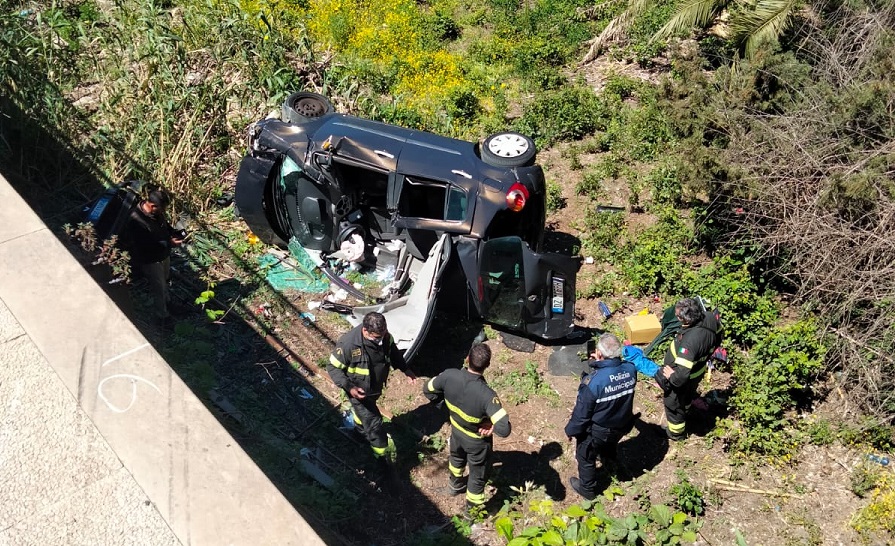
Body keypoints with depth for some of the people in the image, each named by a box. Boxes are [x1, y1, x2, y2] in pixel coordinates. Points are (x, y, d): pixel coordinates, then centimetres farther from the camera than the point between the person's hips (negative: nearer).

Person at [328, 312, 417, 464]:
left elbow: (393, 352, 4)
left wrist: (406, 369, -6)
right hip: (359, 391, -6)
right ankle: (383, 455, 22)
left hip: (376, 387, 6)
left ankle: (360, 425, 65)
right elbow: (332, 367, -23)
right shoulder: (348, 344, -37)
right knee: (373, 422, 1)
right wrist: (349, 387, -32)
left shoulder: (384, 336, -19)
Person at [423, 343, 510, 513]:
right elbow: (504, 429, -46)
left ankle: (455, 485, 66)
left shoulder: (449, 375, -29)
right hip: (477, 441, -4)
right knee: (478, 475, 24)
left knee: (457, 457, 37)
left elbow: (428, 390, -8)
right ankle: (472, 510, 47)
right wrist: (492, 425, -24)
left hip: (456, 430, 5)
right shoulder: (486, 395, -42)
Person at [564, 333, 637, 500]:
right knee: (610, 443, 39)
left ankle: (587, 489, 44)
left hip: (598, 431, -5)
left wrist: (571, 430, -6)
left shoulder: (593, 382, -37)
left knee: (585, 456, 23)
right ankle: (608, 459, 69)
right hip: (622, 426, 5)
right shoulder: (630, 369, -21)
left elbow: (581, 413, -23)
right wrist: (601, 364, -2)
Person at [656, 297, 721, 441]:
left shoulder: (689, 341, -46)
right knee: (687, 395, 37)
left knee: (673, 405, 23)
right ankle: (684, 412, 67)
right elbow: (717, 340, 1)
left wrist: (671, 377, -22)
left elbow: (681, 375, -43)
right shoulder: (711, 318, -23)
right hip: (698, 371, 7)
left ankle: (676, 433, 49)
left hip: (679, 381, -7)